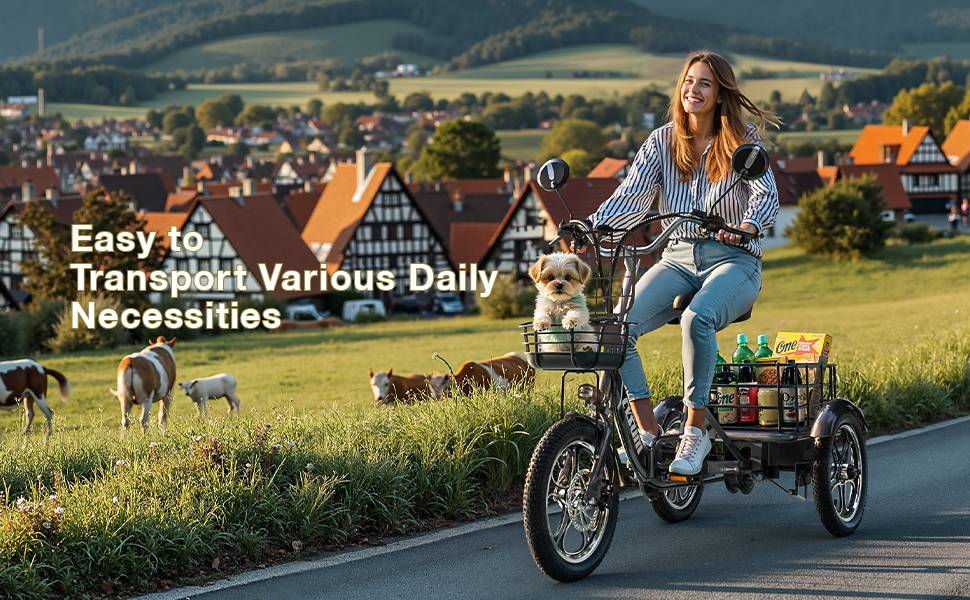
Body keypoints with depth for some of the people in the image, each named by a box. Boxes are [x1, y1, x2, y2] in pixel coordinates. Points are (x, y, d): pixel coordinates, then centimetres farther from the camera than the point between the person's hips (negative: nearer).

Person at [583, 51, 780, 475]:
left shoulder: (743, 142, 0)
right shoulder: (661, 142, 7)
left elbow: (766, 194, -13)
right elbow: (632, 197, -2)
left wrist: (747, 225, -37)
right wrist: (592, 225, -22)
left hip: (732, 259, -3)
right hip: (677, 260, 4)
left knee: (697, 319, -37)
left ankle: (695, 431, -25)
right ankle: (647, 432, -17)